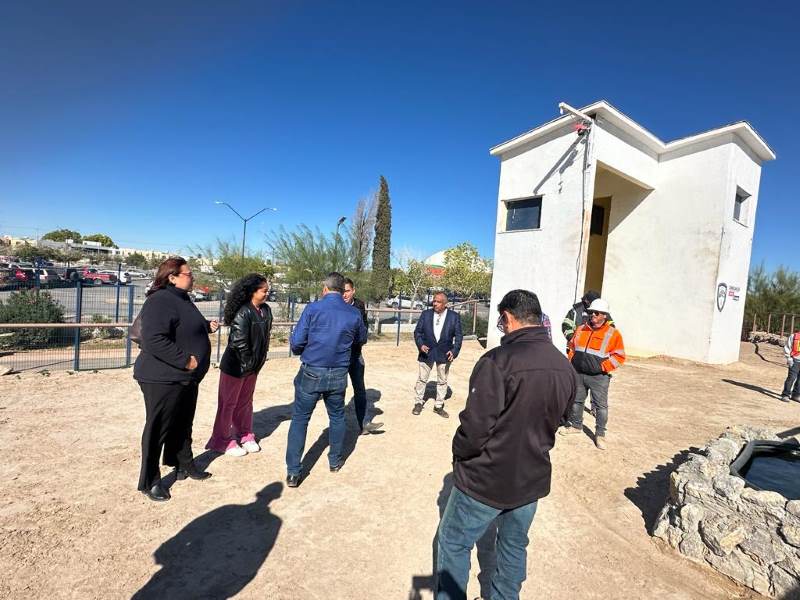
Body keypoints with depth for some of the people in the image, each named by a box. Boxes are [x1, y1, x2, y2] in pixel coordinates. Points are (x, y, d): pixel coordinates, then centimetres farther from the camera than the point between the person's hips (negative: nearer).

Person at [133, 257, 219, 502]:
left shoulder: (182, 299, 12)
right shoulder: (160, 301, -21)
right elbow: (154, 340, -31)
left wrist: (207, 326, 8)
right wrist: (185, 360, -27)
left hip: (186, 378, 10)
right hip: (163, 380, -10)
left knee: (182, 425, 21)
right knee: (157, 429, 5)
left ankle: (184, 465, 38)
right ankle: (150, 481, 21)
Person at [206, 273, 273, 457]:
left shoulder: (266, 310, -1)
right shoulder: (243, 313, -23)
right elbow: (239, 341, -25)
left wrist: (259, 360, 7)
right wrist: (248, 362, -15)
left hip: (253, 366, 7)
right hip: (235, 366, -7)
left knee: (245, 401, 19)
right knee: (228, 403, 9)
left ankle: (245, 435, 34)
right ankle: (222, 441, 24)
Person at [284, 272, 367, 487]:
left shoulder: (313, 308, -10)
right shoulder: (354, 313, -1)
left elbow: (296, 342, -12)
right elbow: (362, 339, 16)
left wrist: (304, 352, 10)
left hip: (311, 373, -2)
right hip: (338, 375, 3)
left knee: (299, 419, 10)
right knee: (337, 417, 21)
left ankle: (293, 473, 13)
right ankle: (335, 461, 36)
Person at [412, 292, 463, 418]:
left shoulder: (454, 316, -4)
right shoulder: (425, 314, -2)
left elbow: (458, 336, -3)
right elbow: (417, 331, 1)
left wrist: (454, 351, -15)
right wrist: (420, 345, -15)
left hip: (444, 354, 0)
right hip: (427, 352, 0)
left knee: (442, 381, 11)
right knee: (422, 379, 10)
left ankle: (439, 406, 26)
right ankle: (419, 403, 27)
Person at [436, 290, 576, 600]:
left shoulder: (498, 360, -27)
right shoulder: (565, 368, -3)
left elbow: (475, 426, -26)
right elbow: (556, 421, 8)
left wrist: (459, 453, -6)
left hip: (485, 480, -6)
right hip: (533, 479, 7)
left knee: (453, 544, 17)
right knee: (515, 546, 27)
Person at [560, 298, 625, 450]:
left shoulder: (612, 333, -7)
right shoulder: (581, 329, 7)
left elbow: (619, 356, -7)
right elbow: (572, 347, 18)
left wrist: (603, 366, -16)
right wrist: (571, 362, 6)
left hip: (598, 377, -4)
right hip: (578, 374, 5)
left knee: (601, 405, 1)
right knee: (576, 400, 15)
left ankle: (600, 434, 16)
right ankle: (576, 425, 33)